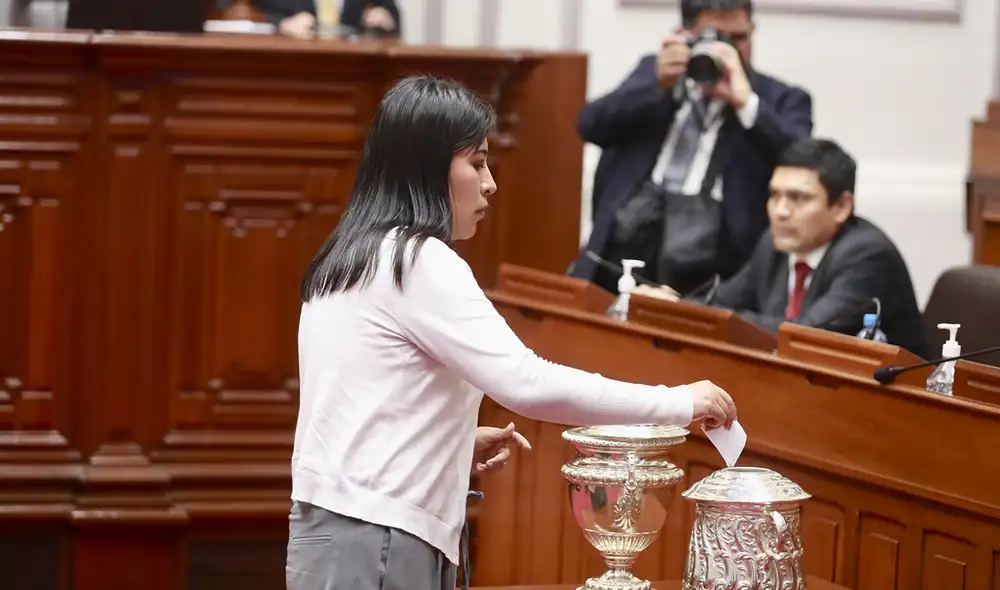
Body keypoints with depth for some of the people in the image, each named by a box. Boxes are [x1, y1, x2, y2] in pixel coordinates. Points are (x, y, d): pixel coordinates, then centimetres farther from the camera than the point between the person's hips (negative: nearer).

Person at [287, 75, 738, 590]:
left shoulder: (349, 262, 15)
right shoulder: (419, 261, -13)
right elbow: (528, 384, -21)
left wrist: (456, 442, 11)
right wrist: (679, 402, -15)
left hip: (335, 528, 9)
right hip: (376, 545, -9)